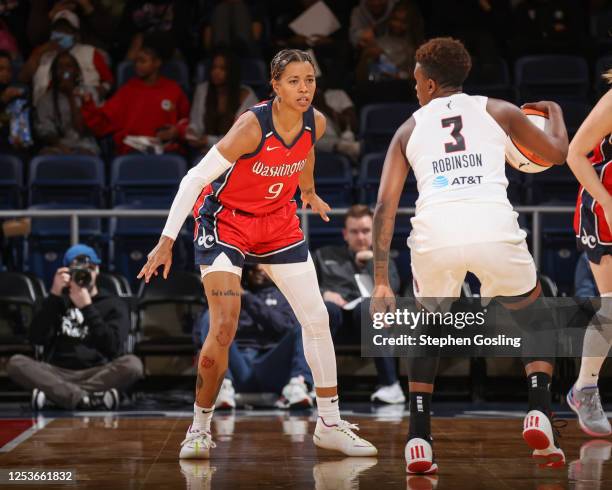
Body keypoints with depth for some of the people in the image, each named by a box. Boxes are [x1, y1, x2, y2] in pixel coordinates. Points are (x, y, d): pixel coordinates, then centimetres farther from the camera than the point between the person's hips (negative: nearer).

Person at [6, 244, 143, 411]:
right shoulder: (59, 302, 20)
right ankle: (89, 399, -38)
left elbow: (113, 347, -4)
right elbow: (38, 338, 2)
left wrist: (87, 307, -7)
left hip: (98, 375, -1)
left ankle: (52, 392, -33)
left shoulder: (113, 305, 14)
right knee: (16, 363, -26)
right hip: (58, 375, 1)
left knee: (132, 364, -32)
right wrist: (54, 295, -3)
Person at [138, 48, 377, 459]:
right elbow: (195, 179, -25)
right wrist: (167, 241, -27)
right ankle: (200, 429, 0)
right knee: (224, 327, -18)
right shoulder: (252, 125, -28)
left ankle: (330, 425, 15)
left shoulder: (316, 123, -11)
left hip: (278, 221, 6)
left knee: (317, 319, 3)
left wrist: (309, 192, 32)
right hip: (224, 221, -6)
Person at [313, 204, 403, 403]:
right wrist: (323, 293, -2)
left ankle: (390, 385, -42)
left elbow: (390, 288, 7)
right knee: (328, 308, -38)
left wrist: (370, 262, 9)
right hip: (334, 318, 0)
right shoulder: (325, 255, 30)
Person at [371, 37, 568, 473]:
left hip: (435, 234, 1)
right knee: (535, 316, 27)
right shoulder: (498, 110, 22)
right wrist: (555, 112, 52)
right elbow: (558, 153, 30)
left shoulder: (410, 128, 24)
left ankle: (419, 441, 17)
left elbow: (386, 204, 15)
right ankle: (540, 414, 7)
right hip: (495, 229, -1)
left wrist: (381, 282, 15)